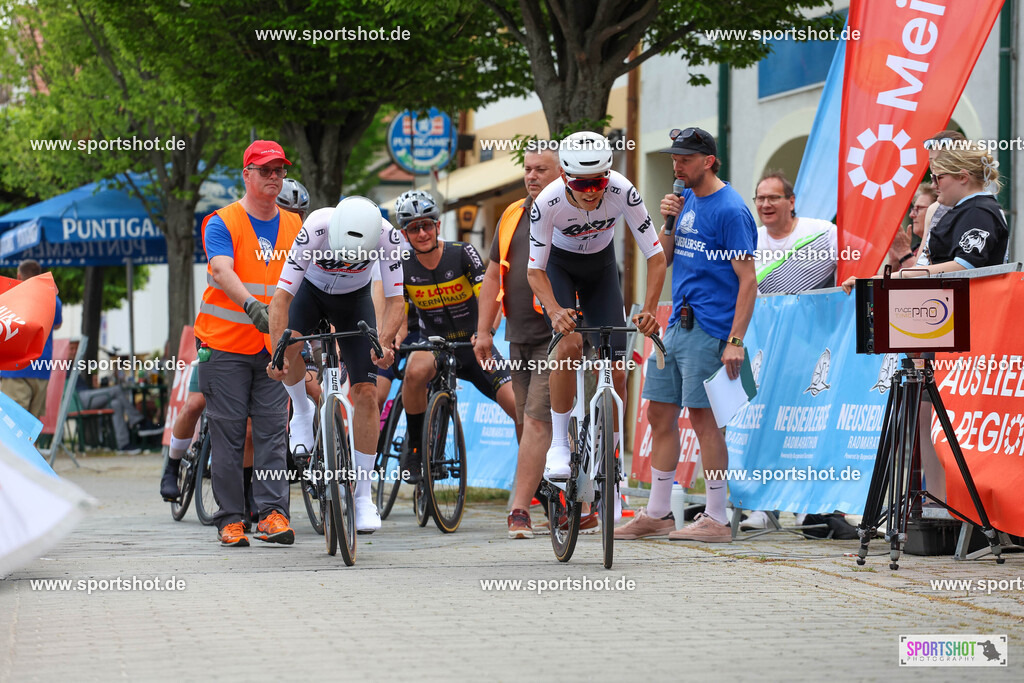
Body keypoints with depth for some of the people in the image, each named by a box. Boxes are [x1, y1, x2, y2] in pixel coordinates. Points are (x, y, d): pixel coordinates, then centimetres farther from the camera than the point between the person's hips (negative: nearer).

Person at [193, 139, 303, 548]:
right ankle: (231, 520, 4)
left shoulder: (293, 227, 11)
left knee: (272, 431, -4)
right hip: (226, 345, -3)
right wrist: (253, 307, -39)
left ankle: (272, 514, -7)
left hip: (274, 347, 3)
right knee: (228, 434, -1)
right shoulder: (222, 223, -5)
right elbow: (223, 271, -21)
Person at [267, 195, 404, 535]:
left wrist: (384, 343, -47)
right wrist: (278, 354, -48)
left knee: (366, 393, -9)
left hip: (355, 299, 1)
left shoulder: (386, 235, -34)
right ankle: (302, 411, 0)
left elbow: (394, 300, -28)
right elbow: (282, 297, -37)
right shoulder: (315, 230, -38)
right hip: (312, 290, -1)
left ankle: (363, 496, 0)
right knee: (290, 346, -33)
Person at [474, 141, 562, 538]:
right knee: (525, 423, 10)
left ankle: (519, 511, -17)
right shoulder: (512, 216, 15)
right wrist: (483, 330, 12)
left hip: (557, 337, -7)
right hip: (519, 337, 7)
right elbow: (494, 275, 18)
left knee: (536, 421, -14)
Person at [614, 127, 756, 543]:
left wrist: (735, 341, -21)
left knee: (702, 416, -7)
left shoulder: (730, 209, -12)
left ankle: (717, 520, -1)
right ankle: (657, 514, 17)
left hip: (709, 329, -8)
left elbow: (748, 280, -14)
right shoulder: (686, 199, 14)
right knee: (660, 413, 9)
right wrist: (669, 223, -2)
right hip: (676, 323, 9)